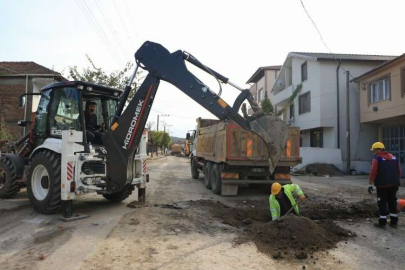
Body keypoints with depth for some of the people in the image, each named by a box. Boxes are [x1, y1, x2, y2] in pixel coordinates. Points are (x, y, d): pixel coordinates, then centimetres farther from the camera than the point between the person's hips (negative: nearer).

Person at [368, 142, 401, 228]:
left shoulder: (377, 159, -10)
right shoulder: (394, 157, 9)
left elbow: (373, 173, -16)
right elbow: (399, 172, 10)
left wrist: (370, 185, -13)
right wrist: (396, 182, 18)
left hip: (382, 185, -6)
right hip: (393, 185, 6)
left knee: (382, 204, 2)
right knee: (393, 203, 14)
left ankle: (382, 223, 7)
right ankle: (394, 222, 20)